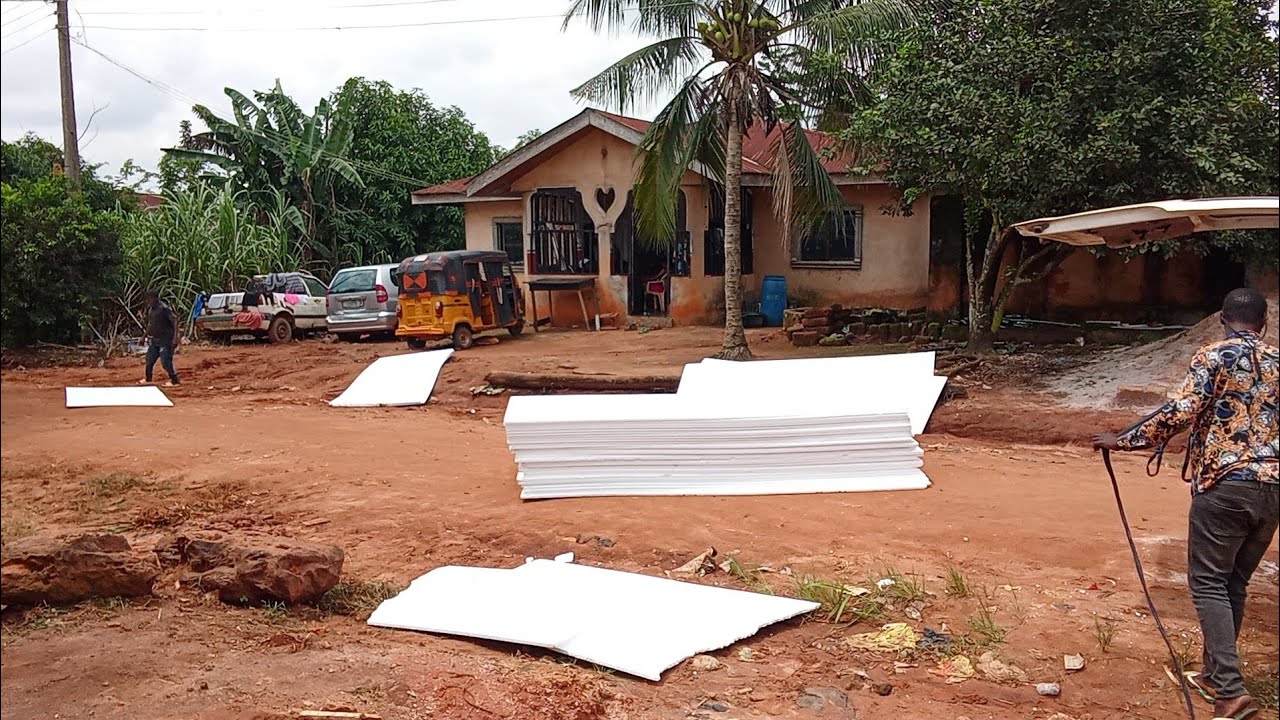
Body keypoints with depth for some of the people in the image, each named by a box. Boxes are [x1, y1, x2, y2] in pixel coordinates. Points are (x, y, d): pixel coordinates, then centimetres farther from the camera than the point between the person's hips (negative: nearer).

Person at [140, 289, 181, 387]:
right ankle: (148, 379, 34)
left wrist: (175, 336, -30)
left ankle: (175, 381, 2)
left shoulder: (164, 308, -18)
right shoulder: (150, 309, 9)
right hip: (154, 340, 9)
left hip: (165, 340, -9)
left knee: (165, 362, -8)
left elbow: (175, 320, -23)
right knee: (149, 359, 16)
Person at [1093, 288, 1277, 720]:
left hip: (1225, 483, -5)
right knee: (1235, 583, 16)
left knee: (1208, 582, 1)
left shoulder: (1215, 356, -5)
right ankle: (1215, 676, 25)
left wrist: (1124, 440, -11)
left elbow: (1181, 412, -17)